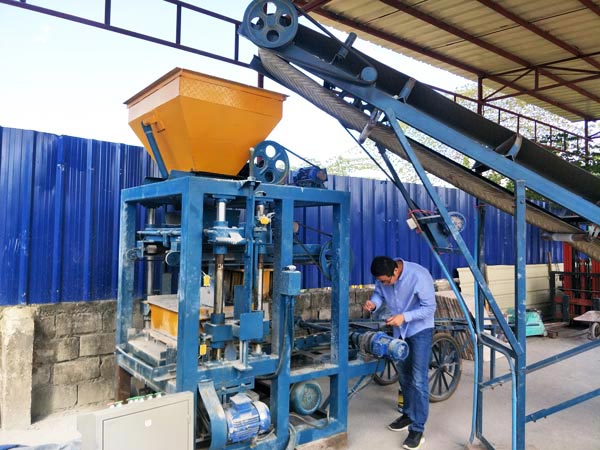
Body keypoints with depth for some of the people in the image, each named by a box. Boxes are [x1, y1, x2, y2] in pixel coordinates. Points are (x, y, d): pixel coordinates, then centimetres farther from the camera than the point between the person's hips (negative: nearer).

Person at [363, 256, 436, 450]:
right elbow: (379, 294, 1)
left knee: (418, 379, -9)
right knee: (404, 374, 17)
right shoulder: (383, 277, -14)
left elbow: (430, 307, -24)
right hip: (399, 330, 6)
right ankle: (409, 414, 34)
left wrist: (404, 316, -34)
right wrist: (373, 303, -22)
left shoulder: (419, 276, -30)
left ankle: (418, 429, 0)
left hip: (420, 329, -6)